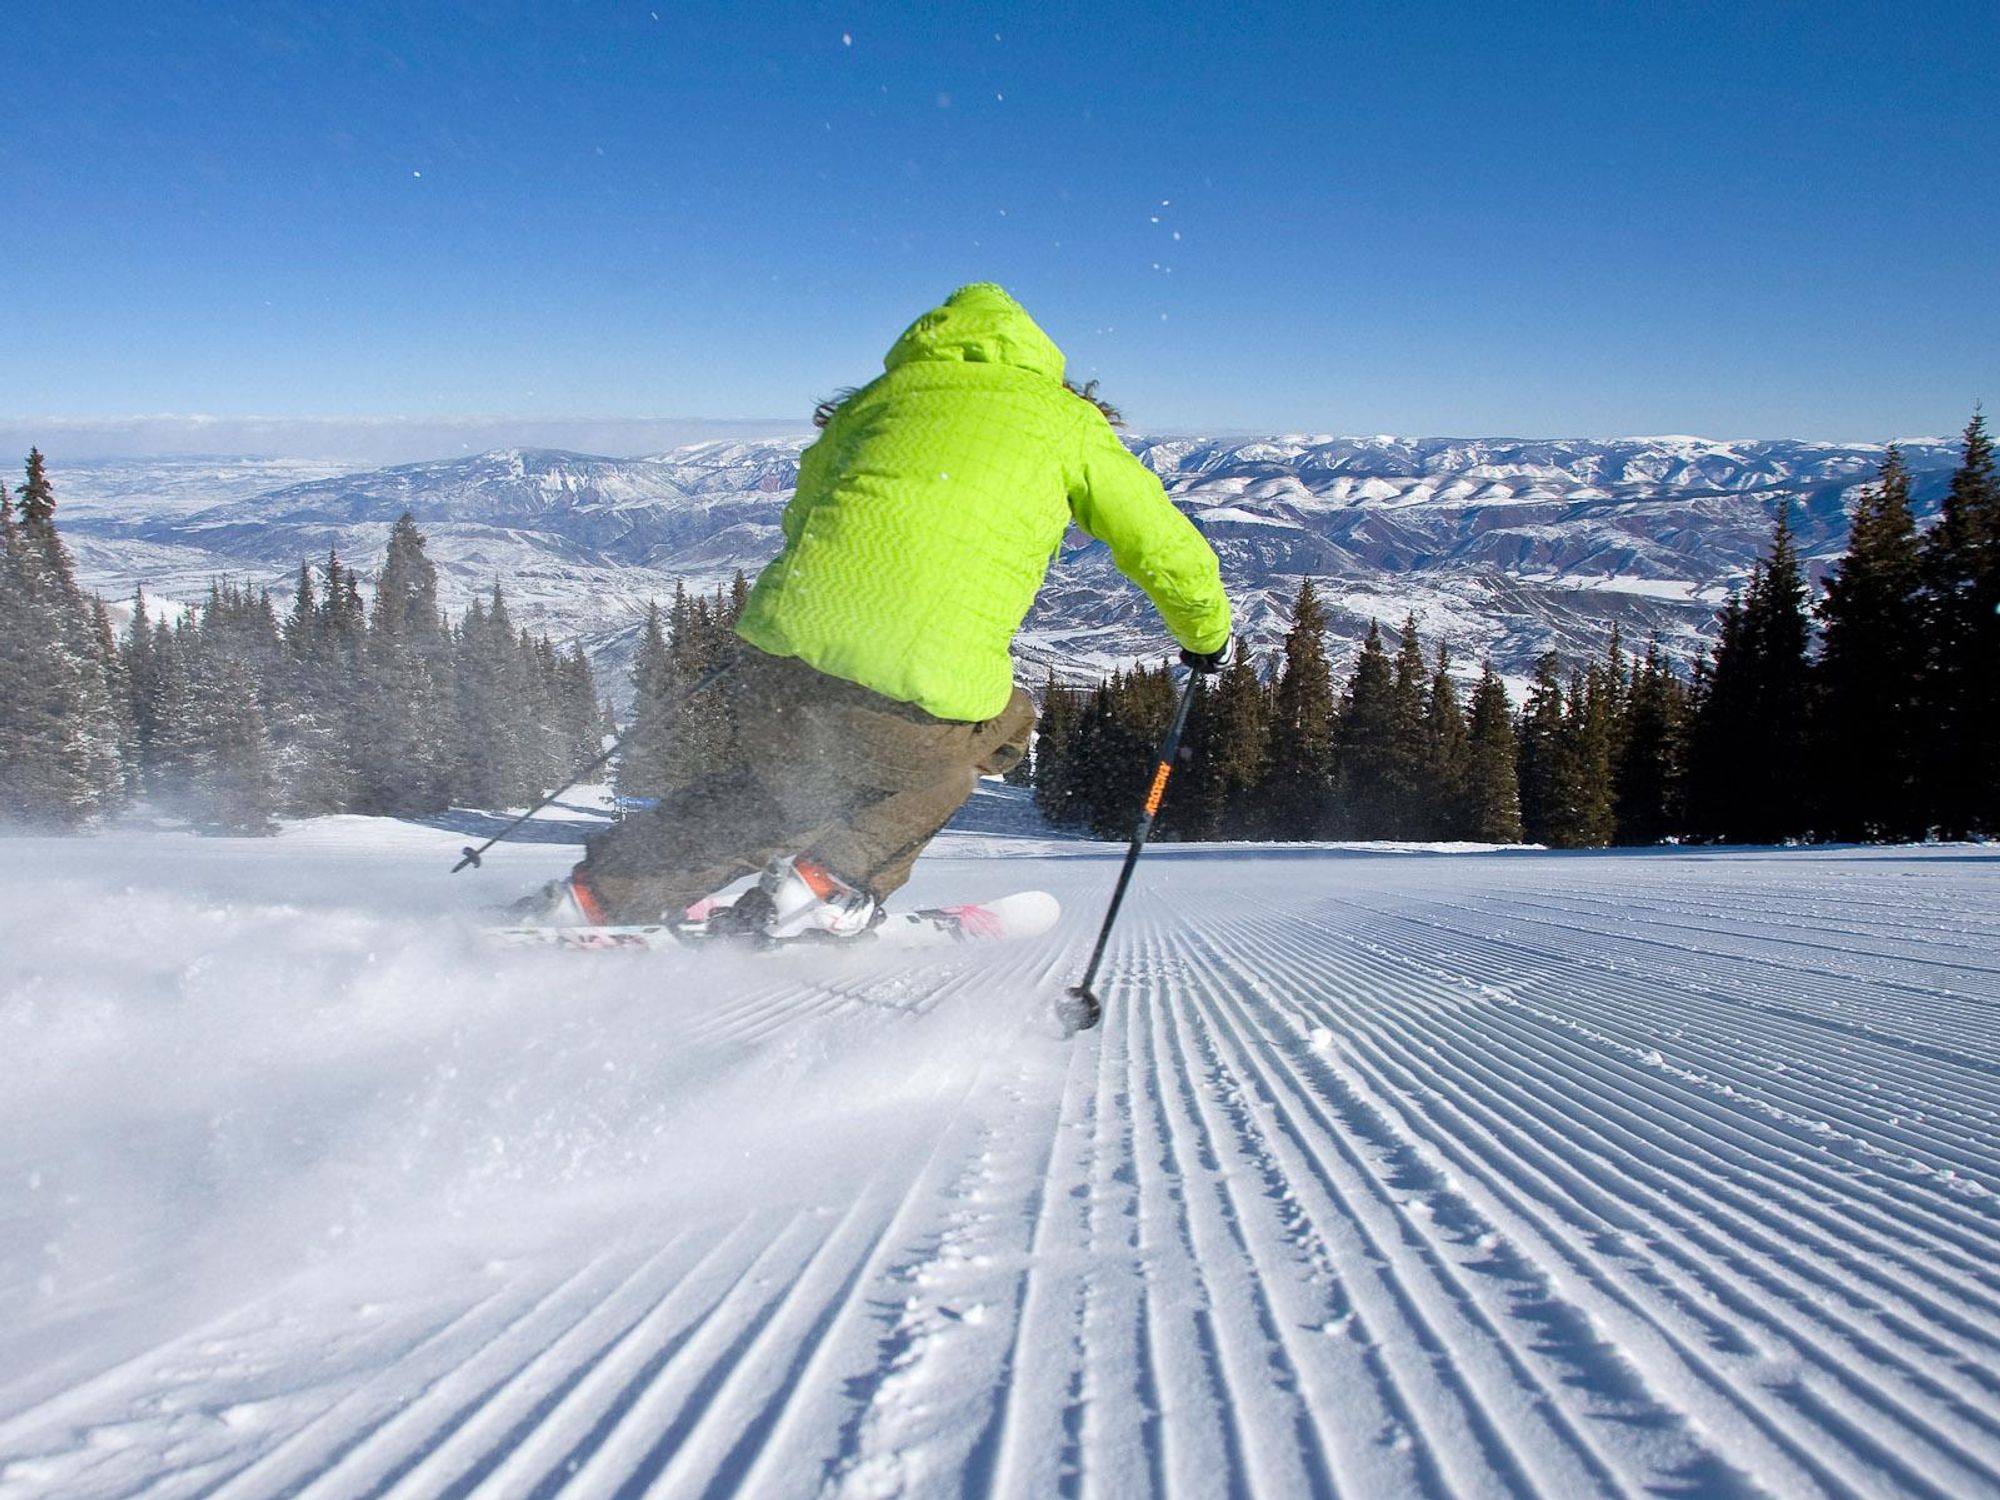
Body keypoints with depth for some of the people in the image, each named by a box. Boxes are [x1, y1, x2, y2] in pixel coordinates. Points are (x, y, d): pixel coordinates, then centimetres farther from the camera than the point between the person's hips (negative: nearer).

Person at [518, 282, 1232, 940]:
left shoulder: (886, 391, 22)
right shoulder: (1070, 425, 15)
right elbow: (1167, 548, 19)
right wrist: (1206, 633, 38)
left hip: (785, 647, 4)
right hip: (924, 691, -4)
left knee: (780, 787, 33)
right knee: (996, 729, 31)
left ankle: (590, 895, 33)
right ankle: (826, 882, 18)